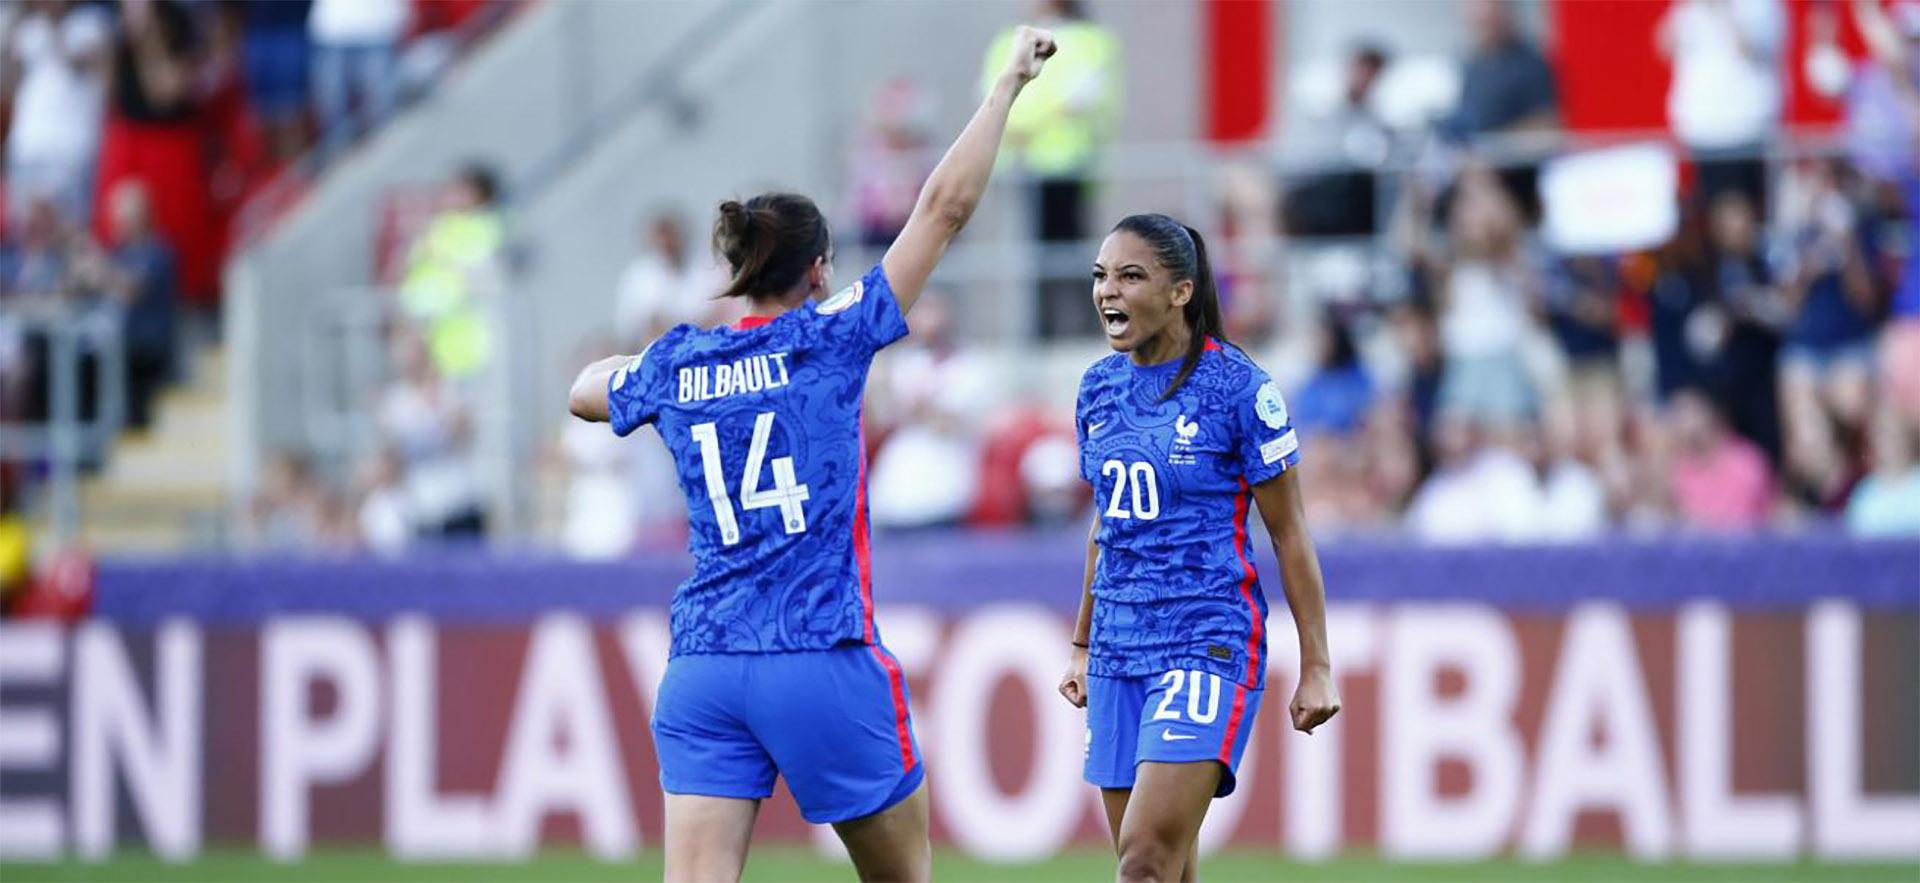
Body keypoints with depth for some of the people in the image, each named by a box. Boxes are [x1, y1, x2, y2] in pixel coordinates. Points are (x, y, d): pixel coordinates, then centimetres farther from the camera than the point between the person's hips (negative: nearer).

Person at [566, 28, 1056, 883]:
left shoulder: (675, 366, 9)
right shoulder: (830, 340, -2)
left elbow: (583, 389, 33)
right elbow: (944, 206, 0)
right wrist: (1008, 82, 9)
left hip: (701, 673, 4)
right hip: (823, 666, -3)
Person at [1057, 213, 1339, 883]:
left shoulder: (1236, 387, -9)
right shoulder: (1099, 388, 9)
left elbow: (1289, 537, -5)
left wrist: (1316, 667, -6)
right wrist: (1082, 645, 24)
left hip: (1208, 645, -6)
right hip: (1120, 647, 7)